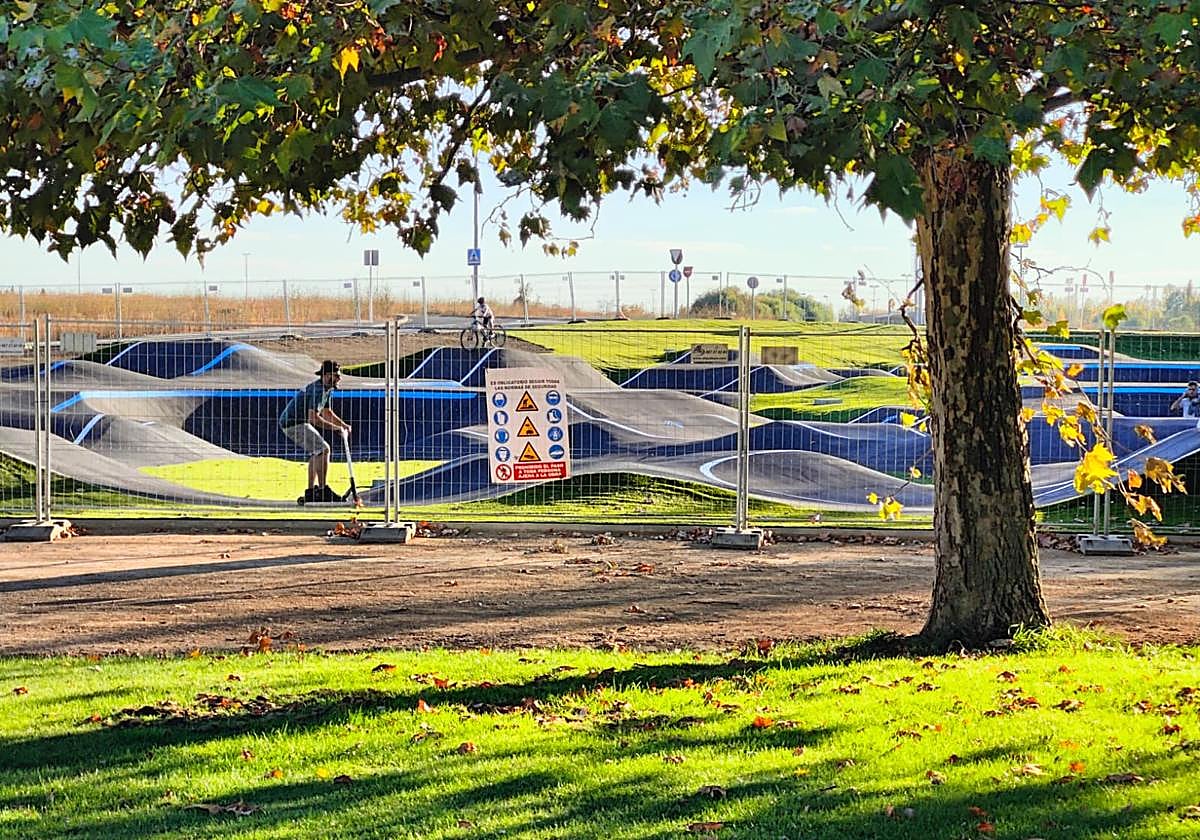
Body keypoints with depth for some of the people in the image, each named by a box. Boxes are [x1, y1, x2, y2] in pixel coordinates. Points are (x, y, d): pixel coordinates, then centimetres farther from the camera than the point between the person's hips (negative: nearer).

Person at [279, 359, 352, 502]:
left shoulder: (327, 389, 13)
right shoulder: (318, 390, -21)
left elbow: (326, 412, 25)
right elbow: (313, 417, -29)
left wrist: (343, 425, 11)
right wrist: (335, 427, -24)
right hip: (294, 423, -11)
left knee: (317, 452, 17)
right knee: (323, 450, -16)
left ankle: (311, 491, 18)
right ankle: (322, 491, -17)